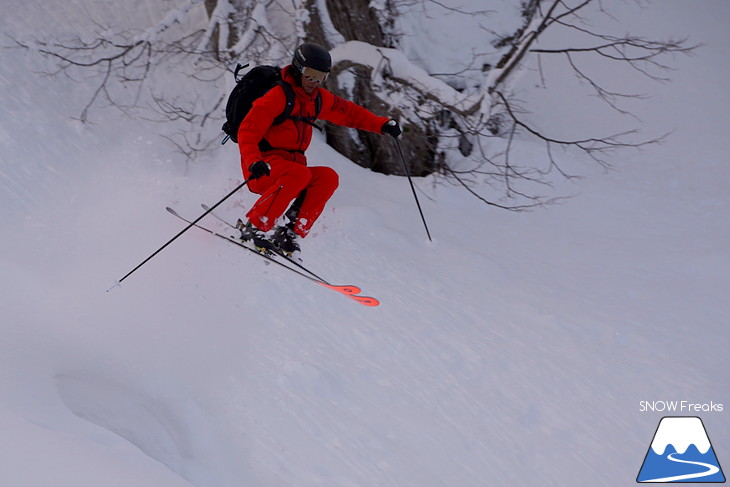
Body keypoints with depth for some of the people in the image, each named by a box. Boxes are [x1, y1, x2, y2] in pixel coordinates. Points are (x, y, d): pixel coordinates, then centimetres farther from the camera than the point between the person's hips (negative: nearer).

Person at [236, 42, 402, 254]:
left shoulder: (319, 98, 10)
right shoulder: (278, 95, -12)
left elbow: (349, 112, 20)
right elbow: (247, 131, -17)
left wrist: (383, 124, 6)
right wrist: (253, 162, -35)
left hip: (290, 164, 7)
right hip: (262, 169, -6)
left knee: (328, 178, -19)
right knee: (300, 174, -35)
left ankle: (291, 233, -18)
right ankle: (253, 226, -24)